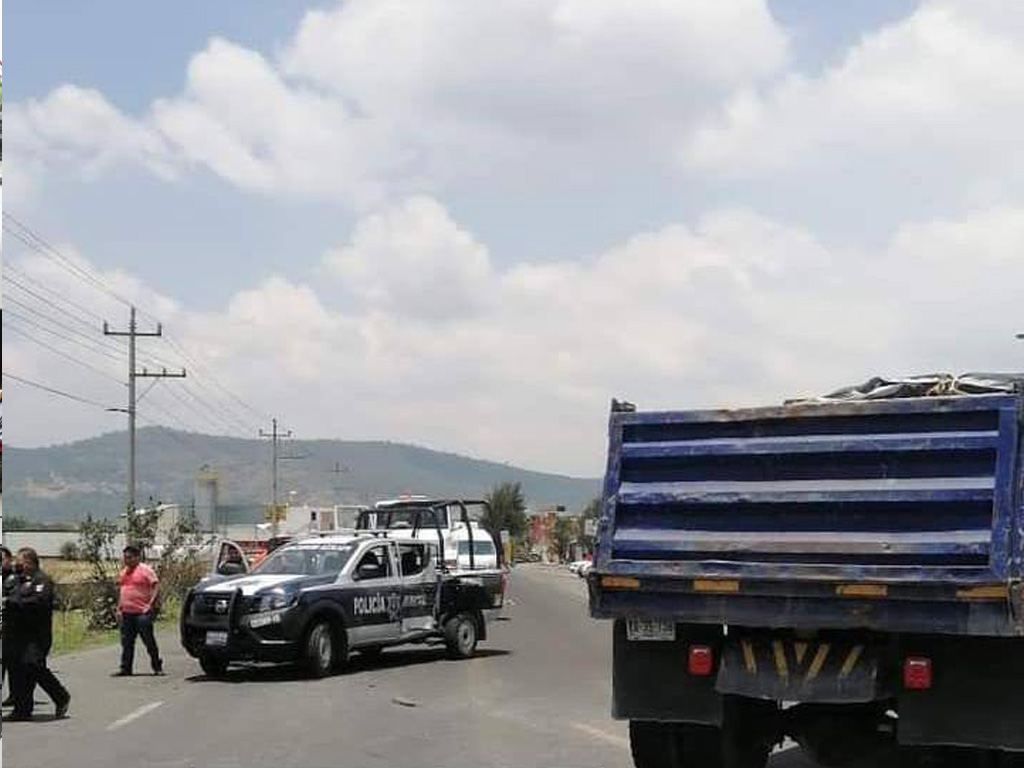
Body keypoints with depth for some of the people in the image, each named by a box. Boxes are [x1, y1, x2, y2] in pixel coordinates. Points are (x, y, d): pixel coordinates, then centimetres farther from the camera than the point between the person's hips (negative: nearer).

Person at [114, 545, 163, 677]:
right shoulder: (124, 572, 17)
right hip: (126, 613, 7)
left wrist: (151, 604, -17)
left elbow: (156, 587, -10)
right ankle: (125, 668, 13)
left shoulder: (145, 570, -5)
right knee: (126, 643, 8)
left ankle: (157, 667, 5)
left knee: (149, 641, -2)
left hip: (142, 612, -7)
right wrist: (119, 608, 16)